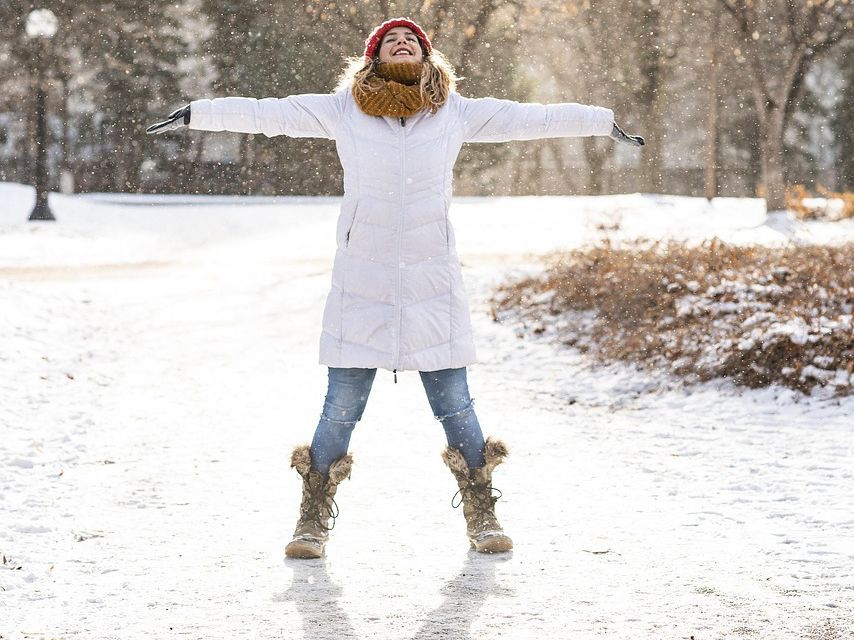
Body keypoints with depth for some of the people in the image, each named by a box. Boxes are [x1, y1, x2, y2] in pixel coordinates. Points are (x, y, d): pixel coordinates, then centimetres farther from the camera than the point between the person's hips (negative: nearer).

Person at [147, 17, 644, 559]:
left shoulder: (457, 113, 7)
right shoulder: (342, 110, 3)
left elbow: (531, 118, 13)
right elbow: (267, 114, 6)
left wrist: (604, 123, 18)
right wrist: (195, 114, 6)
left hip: (434, 288, 1)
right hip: (361, 286, -1)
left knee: (455, 407, 3)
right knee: (341, 409, 1)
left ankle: (482, 515, 19)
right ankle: (315, 519, 16)